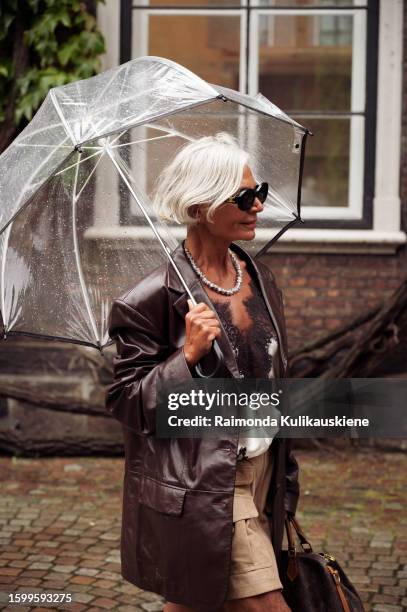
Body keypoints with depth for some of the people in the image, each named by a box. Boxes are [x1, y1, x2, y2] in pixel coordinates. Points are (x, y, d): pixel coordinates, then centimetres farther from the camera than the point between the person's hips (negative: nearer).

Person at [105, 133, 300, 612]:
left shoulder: (259, 279, 9)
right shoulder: (154, 299, -14)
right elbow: (125, 401, -11)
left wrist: (285, 476, 20)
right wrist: (188, 356, -24)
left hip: (260, 475, 7)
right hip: (199, 488, -7)